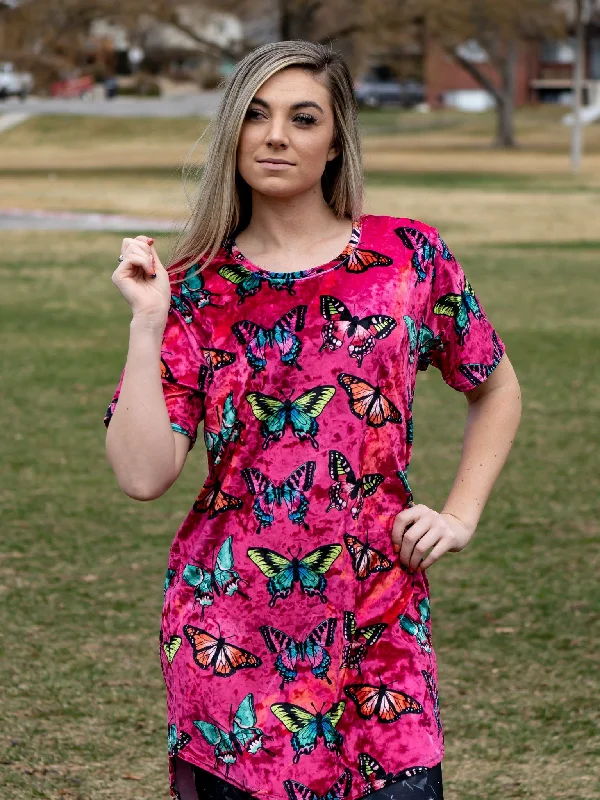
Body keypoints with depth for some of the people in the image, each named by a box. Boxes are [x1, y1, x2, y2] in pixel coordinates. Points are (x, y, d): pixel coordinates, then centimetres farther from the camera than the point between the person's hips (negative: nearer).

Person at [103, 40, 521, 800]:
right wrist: (148, 321, -10)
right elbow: (143, 474, -8)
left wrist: (460, 515, 5)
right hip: (231, 628, 0)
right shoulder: (194, 293, 1)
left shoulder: (408, 256, 2)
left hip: (379, 623, 0)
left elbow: (495, 390, 16)